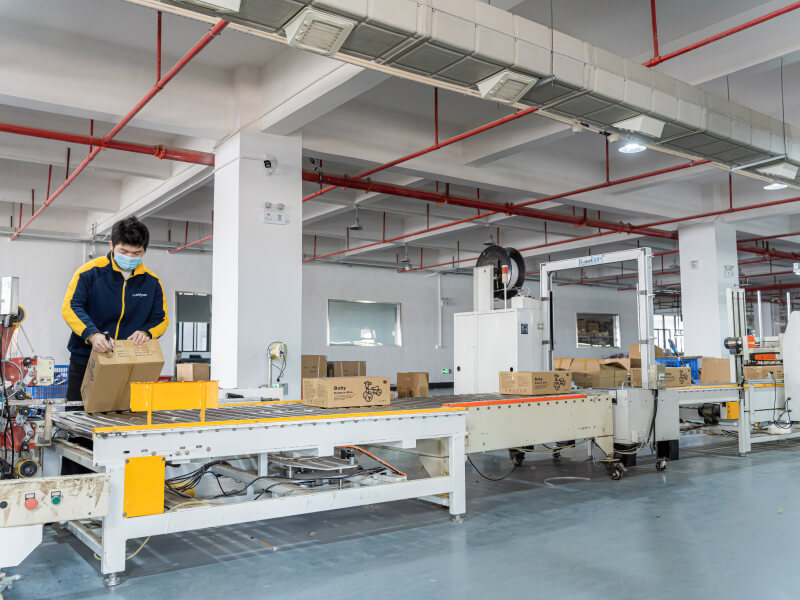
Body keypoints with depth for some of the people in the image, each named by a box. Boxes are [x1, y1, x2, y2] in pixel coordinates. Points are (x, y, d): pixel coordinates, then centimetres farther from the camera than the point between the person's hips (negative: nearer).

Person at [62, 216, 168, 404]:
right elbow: (70, 307, -13)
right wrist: (92, 335, -30)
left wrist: (145, 333, -15)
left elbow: (161, 318, 8)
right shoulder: (90, 272, -5)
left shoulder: (152, 281, 4)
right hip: (85, 360, -2)